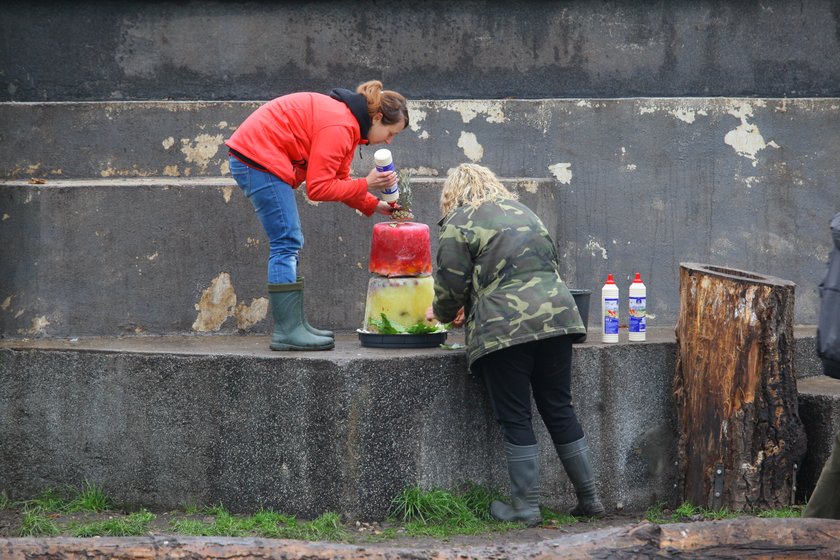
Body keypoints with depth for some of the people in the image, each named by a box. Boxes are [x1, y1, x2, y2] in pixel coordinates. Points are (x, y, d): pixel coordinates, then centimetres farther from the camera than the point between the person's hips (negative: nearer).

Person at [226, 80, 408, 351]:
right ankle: (287, 332, -10)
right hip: (258, 156, -11)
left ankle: (293, 326, 15)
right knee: (286, 244, -10)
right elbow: (318, 187, -19)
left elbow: (337, 180, 18)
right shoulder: (339, 127, -19)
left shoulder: (346, 121, 13)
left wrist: (374, 205, 10)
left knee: (289, 245, 12)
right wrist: (366, 185, -12)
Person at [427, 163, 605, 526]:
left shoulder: (458, 225, 2)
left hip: (504, 329, -6)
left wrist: (441, 314, 22)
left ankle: (526, 508, 6)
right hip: (556, 315, 6)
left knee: (515, 418, 3)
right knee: (560, 411, 13)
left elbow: (451, 289, -1)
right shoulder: (523, 211, 22)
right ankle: (589, 498, 16)